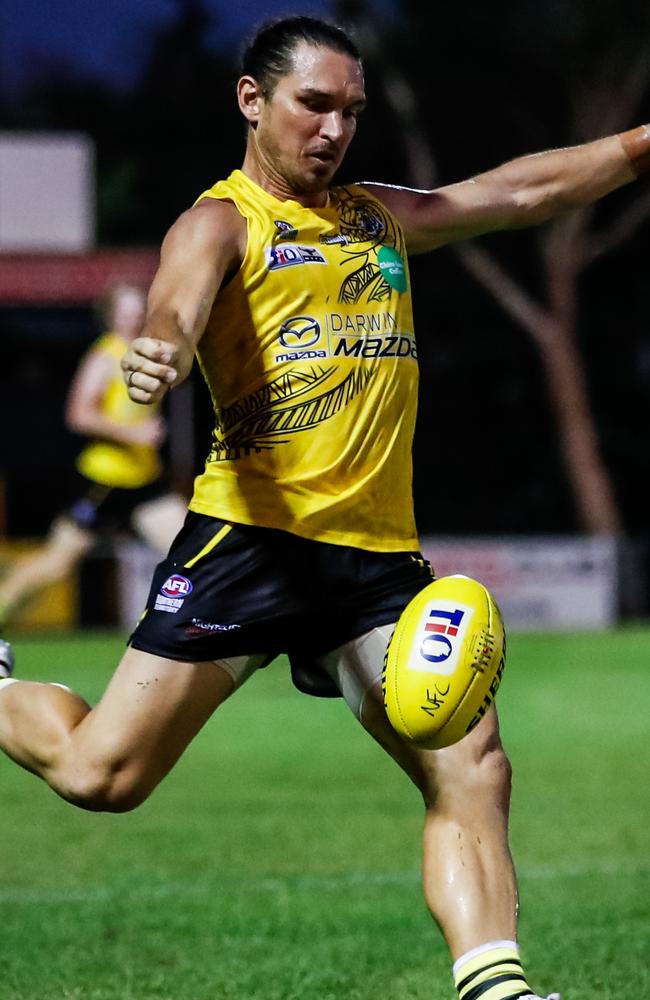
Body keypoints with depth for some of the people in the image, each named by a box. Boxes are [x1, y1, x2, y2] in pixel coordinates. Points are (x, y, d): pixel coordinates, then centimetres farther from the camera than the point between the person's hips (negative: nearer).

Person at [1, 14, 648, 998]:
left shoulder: (381, 216, 20)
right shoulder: (220, 223, 0)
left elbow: (528, 188, 31)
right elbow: (177, 310, -21)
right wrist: (162, 353, -44)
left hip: (378, 551, 5)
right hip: (250, 537, -5)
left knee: (474, 773, -9)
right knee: (100, 773, -5)